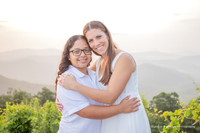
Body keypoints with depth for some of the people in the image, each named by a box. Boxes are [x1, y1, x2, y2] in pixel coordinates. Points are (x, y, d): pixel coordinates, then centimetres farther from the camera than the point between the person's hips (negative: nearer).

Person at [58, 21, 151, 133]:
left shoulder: (124, 59, -16)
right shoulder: (99, 63, 9)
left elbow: (110, 97, -22)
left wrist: (74, 85, -19)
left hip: (130, 122, -8)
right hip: (110, 123, 8)